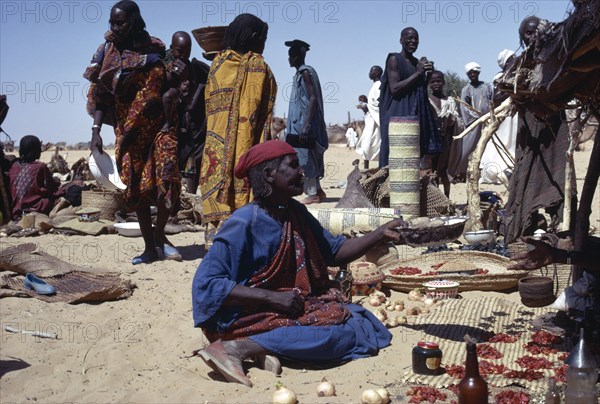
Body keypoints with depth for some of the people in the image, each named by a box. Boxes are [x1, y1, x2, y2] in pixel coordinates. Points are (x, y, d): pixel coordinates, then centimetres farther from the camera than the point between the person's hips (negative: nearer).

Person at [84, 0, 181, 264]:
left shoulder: (154, 51, -3)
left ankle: (159, 233, 11)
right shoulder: (108, 51, 2)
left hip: (158, 126, -2)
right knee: (136, 187, 4)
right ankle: (150, 247, 15)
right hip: (127, 131, 2)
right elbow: (100, 94, 2)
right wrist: (96, 130, -6)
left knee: (166, 181, -14)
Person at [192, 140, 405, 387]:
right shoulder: (244, 223, -17)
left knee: (364, 324, -7)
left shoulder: (296, 213, 7)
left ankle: (271, 347, -18)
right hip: (249, 317, -8)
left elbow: (335, 251, 15)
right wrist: (272, 298, -23)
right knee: (343, 333, -23)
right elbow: (206, 283, -20)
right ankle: (239, 348, -27)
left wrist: (381, 234, 0)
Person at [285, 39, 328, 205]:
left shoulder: (305, 73, -12)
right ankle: (317, 190, 19)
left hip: (304, 122, -9)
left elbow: (312, 99, -19)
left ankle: (312, 193, -1)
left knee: (305, 156, -6)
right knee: (307, 157, 12)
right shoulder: (300, 73, 15)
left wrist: (306, 125, -25)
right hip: (299, 122, 9)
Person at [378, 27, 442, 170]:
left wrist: (428, 74, 3)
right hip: (400, 113, -8)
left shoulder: (418, 62, 18)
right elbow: (394, 88, -14)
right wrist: (418, 73, -13)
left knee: (429, 154, 0)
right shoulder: (394, 59, -4)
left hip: (419, 113, 8)